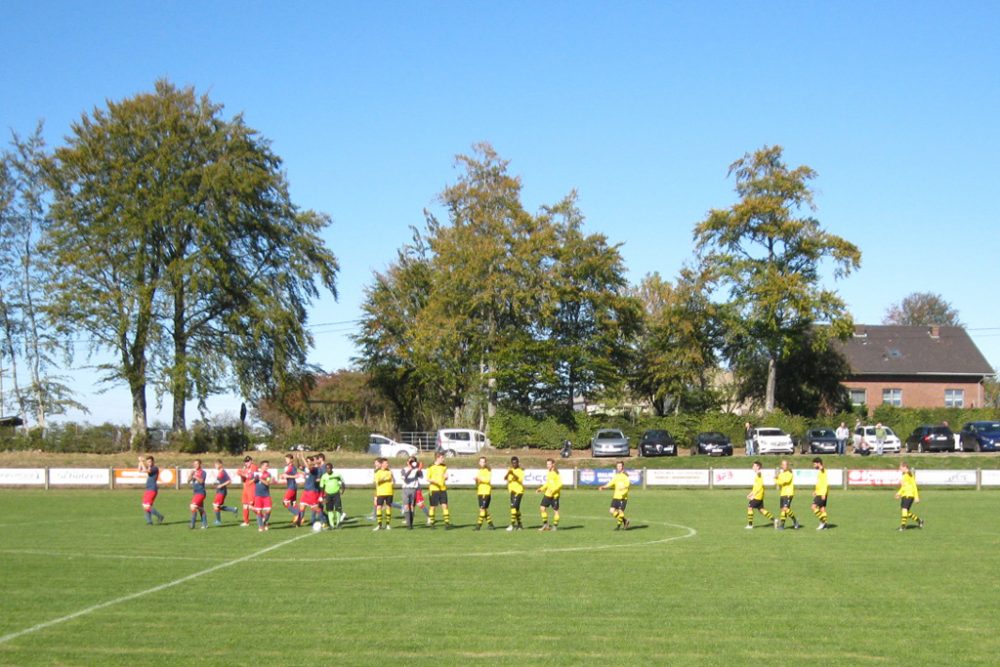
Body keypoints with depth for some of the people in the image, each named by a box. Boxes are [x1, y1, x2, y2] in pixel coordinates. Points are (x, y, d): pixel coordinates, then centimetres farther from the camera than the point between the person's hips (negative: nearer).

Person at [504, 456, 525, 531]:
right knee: (516, 508, 13)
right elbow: (505, 478, -2)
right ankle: (519, 524, 24)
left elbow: (520, 479, -20)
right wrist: (508, 473, -23)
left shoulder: (520, 470, -6)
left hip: (518, 491, -7)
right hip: (512, 490, 7)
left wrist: (513, 474, -30)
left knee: (514, 506, -17)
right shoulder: (510, 470, 10)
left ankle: (512, 524, -19)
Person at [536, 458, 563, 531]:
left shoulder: (556, 473, -14)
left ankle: (555, 526, 12)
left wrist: (553, 490, -28)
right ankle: (545, 525, 11)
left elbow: (560, 484, -19)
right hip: (548, 494, 8)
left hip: (554, 494, -8)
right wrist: (541, 489, 11)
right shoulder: (548, 472, 12)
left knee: (555, 510, 1)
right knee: (542, 507, 1)